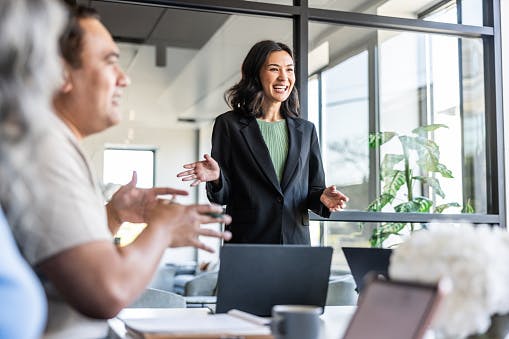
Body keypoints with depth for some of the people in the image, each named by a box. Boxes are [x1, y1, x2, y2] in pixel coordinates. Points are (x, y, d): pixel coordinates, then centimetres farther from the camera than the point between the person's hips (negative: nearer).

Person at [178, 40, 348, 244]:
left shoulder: (306, 130, 12)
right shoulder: (229, 125, 1)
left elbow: (313, 189, 14)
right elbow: (223, 196, 2)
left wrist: (322, 198, -8)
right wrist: (216, 177, -19)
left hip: (296, 243, 3)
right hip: (247, 240, -3)